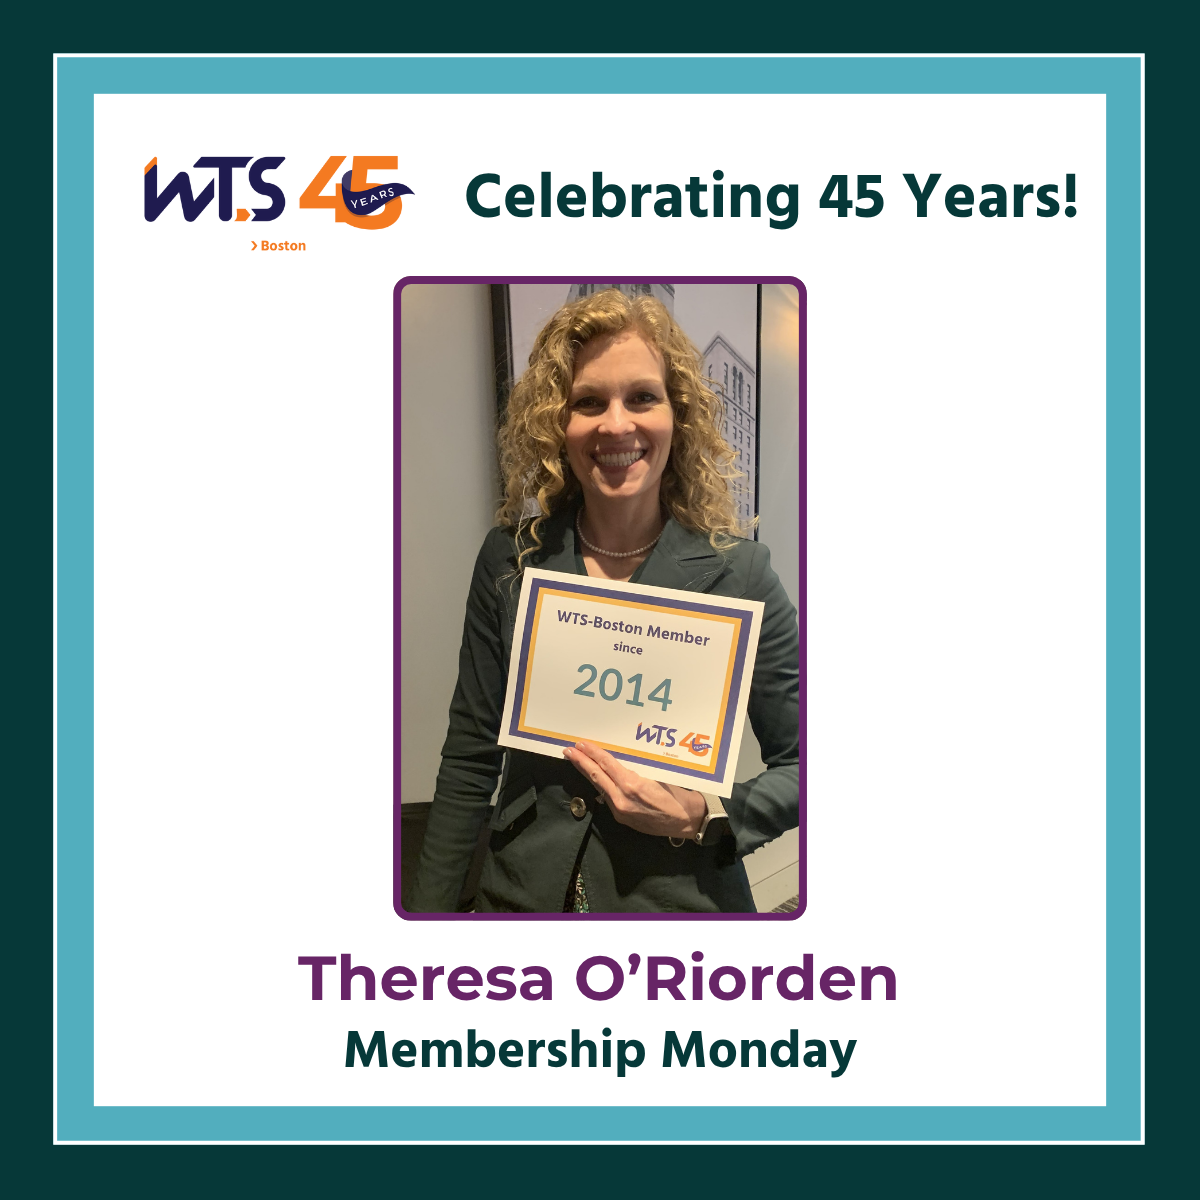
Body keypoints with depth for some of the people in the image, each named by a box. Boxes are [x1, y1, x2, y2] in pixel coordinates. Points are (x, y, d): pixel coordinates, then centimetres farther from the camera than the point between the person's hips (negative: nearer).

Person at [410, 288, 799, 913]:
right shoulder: (510, 560, -6)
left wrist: (703, 817, -20)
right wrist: (429, 908, 0)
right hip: (522, 894, 2)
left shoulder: (739, 573, -12)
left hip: (680, 897, -2)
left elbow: (801, 764, -5)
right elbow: (470, 762, 0)